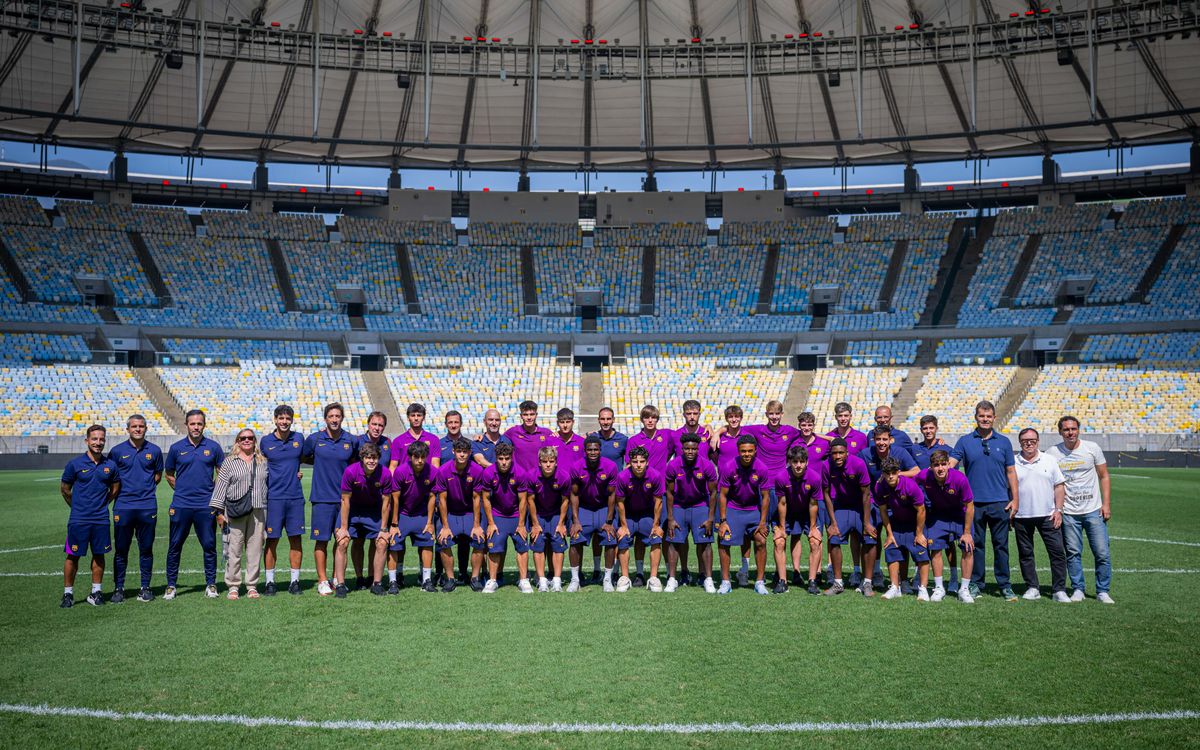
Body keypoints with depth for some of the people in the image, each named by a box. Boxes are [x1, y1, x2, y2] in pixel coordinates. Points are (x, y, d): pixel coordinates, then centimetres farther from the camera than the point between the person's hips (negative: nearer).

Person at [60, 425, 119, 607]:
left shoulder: (110, 465, 2)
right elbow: (64, 489, 6)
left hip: (101, 519, 2)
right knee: (73, 556, 3)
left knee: (99, 555, 8)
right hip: (78, 519, -2)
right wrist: (77, 507, 11)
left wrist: (101, 504, 12)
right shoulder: (75, 464, -4)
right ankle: (68, 594, 14)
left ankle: (95, 592, 18)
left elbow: (115, 488, 16)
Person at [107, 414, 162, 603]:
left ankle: (145, 588, 14)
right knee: (121, 549, 4)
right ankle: (118, 588, 12)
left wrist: (145, 488, 6)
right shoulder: (117, 451, 2)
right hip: (123, 507, -1)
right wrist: (126, 488, 3)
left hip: (148, 507, 1)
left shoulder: (154, 451, 6)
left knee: (146, 549, 6)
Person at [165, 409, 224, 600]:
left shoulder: (213, 447, 3)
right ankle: (171, 585, 15)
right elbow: (169, 475, 16)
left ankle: (211, 584, 13)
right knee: (174, 546, 5)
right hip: (181, 505, 0)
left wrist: (214, 493, 6)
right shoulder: (176, 448, 3)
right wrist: (183, 490, 9)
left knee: (209, 546, 3)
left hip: (206, 506, 0)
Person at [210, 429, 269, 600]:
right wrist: (219, 512, -3)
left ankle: (252, 585, 11)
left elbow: (269, 484, 18)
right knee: (234, 549, -2)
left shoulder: (263, 461, 13)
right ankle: (233, 586, 7)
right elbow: (221, 486, 3)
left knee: (255, 549, 3)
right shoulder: (229, 461, 6)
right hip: (235, 511, -2)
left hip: (258, 510, 2)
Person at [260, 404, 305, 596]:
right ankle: (270, 581, 12)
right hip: (274, 497, -2)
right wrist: (272, 475, 5)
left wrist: (297, 471, 8)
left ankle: (294, 581, 12)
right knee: (272, 540, 2)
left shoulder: (299, 438, 5)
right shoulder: (265, 441, 1)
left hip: (295, 497, 2)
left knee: (296, 539, 3)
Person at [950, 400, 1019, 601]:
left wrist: (1015, 498, 5)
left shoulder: (1004, 442, 8)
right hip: (974, 502, 0)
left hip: (999, 502, 0)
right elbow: (950, 464, -4)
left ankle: (1004, 586, 13)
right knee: (975, 544, 7)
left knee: (1001, 545, 4)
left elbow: (1011, 472, 9)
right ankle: (975, 584, 16)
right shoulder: (965, 441, 4)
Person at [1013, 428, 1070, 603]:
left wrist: (1058, 510, -2)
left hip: (1048, 515, 0)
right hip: (1022, 516, 0)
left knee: (1057, 551, -3)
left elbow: (1059, 486, 7)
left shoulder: (1049, 461, 6)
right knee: (1025, 554, 6)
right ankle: (1032, 589, 16)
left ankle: (1059, 590, 4)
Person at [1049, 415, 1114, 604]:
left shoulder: (1092, 448, 1)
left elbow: (1104, 476, 6)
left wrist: (1106, 504, -1)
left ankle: (1103, 592, 11)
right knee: (1073, 553, 4)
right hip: (1068, 512, 0)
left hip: (1094, 510, 0)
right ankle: (1077, 590, 16)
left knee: (1102, 553, -1)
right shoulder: (1053, 452, 1)